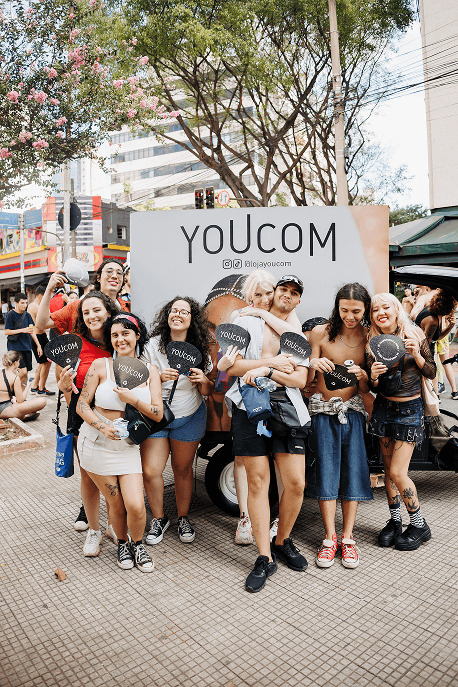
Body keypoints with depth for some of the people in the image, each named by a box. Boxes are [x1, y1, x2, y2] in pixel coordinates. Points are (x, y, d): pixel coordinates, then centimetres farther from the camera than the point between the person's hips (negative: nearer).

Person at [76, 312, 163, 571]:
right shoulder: (101, 365, -4)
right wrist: (102, 426, -19)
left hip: (128, 446, 1)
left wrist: (132, 399, -19)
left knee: (136, 506, -9)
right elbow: (81, 405, -3)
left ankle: (137, 544, 23)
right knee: (117, 505, 5)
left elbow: (158, 414, -3)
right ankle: (122, 543, 36)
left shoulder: (150, 371, 1)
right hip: (96, 443, -1)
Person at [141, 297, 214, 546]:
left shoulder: (199, 350, -4)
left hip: (189, 418, 1)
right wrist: (159, 377, -25)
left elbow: (207, 392, 0)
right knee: (150, 471, -5)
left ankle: (183, 518, 32)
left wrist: (203, 380, -22)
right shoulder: (153, 344, -9)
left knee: (182, 469, 10)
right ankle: (159, 518, 21)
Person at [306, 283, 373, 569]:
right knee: (326, 470, -1)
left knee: (353, 470, 1)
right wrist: (313, 365, -23)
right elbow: (306, 381, -2)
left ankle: (347, 538, 14)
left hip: (353, 411, 2)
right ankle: (330, 538, 11)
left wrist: (362, 376, -19)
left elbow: (367, 389, 3)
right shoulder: (320, 333, -4)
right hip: (323, 410, -1)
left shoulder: (368, 338, 1)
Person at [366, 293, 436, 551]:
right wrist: (373, 376, -20)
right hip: (384, 408, 3)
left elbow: (432, 373, -1)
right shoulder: (373, 344, 0)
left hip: (410, 410, -3)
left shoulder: (415, 335, -6)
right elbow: (374, 388, 3)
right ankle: (395, 520, 28)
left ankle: (419, 524, 16)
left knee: (398, 472, -6)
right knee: (389, 468, 9)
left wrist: (416, 354, -18)